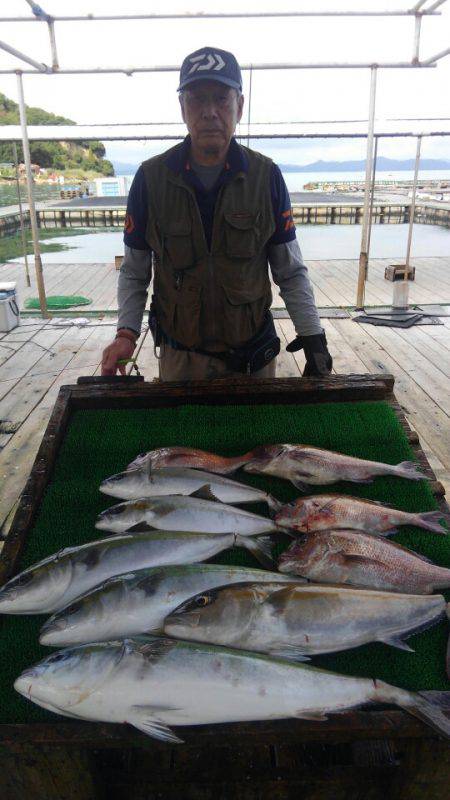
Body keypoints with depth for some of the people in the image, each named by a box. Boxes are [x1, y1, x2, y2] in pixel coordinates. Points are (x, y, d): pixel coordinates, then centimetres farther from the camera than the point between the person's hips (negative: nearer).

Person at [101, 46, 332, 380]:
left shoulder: (266, 176, -4)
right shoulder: (151, 178, -6)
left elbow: (291, 272, 0)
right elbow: (134, 272, 2)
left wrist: (314, 338, -7)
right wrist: (127, 333, -12)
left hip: (254, 353, 1)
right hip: (179, 357, 0)